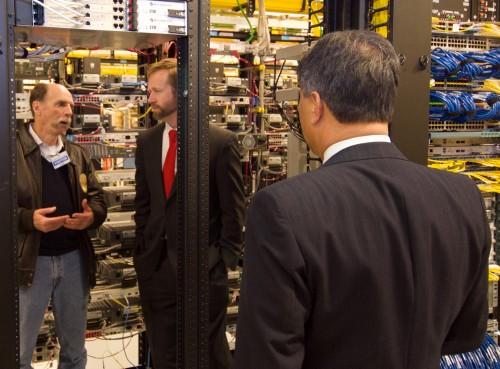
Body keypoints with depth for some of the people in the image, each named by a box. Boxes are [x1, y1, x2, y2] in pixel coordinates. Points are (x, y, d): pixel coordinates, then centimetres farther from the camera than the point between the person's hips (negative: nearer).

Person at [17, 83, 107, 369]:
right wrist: (29, 219, -24)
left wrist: (91, 216, -9)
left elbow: (98, 198, 13)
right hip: (30, 260, -5)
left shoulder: (78, 154, 11)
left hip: (74, 258, 5)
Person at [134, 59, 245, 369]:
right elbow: (143, 203, 12)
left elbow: (233, 209, -7)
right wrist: (142, 251, 9)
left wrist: (227, 259, -8)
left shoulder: (221, 141, -10)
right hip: (156, 265, 5)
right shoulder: (147, 141, 7)